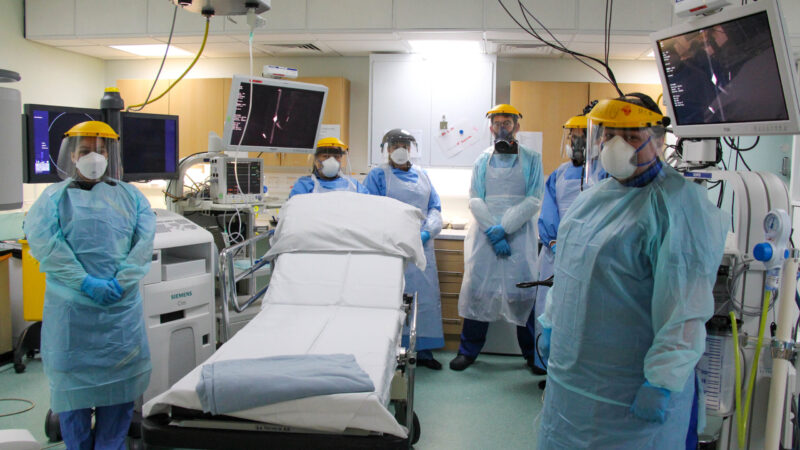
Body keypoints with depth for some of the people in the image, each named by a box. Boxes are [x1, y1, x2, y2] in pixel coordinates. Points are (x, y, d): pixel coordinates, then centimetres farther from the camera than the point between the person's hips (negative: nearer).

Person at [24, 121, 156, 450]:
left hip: (122, 304, 2)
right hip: (71, 306, -1)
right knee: (73, 379, 3)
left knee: (120, 378, 4)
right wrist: (86, 282, -18)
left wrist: (121, 281, -13)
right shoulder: (55, 197, 9)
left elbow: (144, 241, 1)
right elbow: (44, 243, -7)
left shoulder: (129, 196, 13)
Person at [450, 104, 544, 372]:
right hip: (485, 234, 2)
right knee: (477, 289, 2)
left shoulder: (531, 159, 6)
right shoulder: (482, 160, 12)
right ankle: (468, 351, 15)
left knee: (524, 291, -1)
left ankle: (533, 353, 16)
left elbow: (533, 201, -3)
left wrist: (504, 228, -13)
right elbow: (475, 200, 4)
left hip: (519, 234, -1)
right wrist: (492, 232, -10)